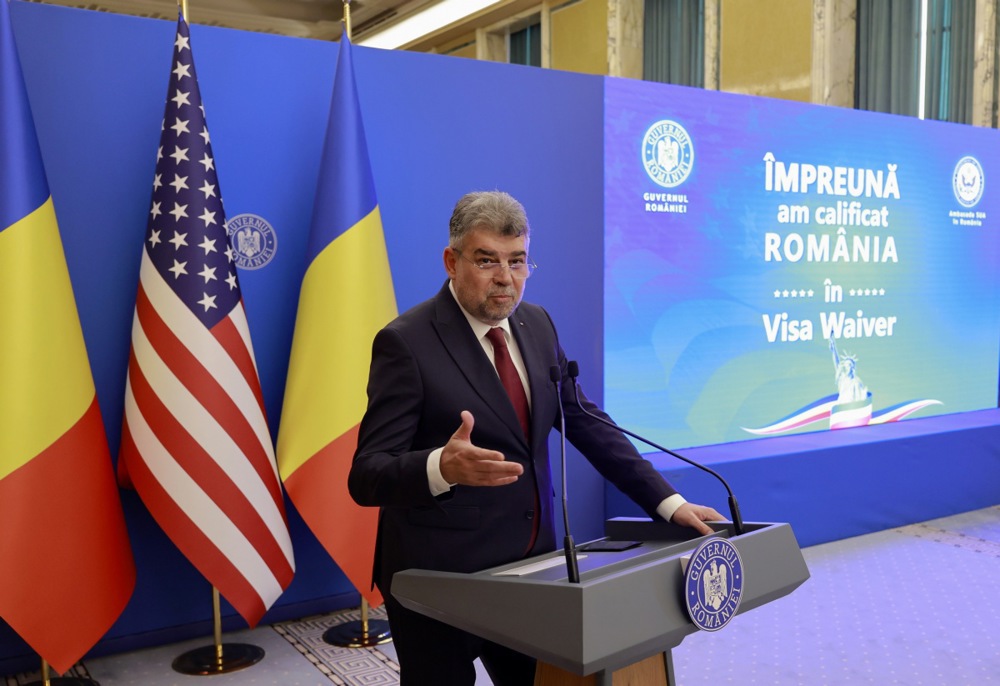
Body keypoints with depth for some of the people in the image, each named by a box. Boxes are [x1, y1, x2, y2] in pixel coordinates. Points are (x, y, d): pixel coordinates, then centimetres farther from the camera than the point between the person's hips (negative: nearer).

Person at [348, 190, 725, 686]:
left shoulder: (537, 324, 5)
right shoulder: (406, 342, -15)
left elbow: (587, 424, 9)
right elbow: (367, 476, -18)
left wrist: (668, 503, 4)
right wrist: (443, 467, -38)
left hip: (531, 564, 6)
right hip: (440, 579, -5)